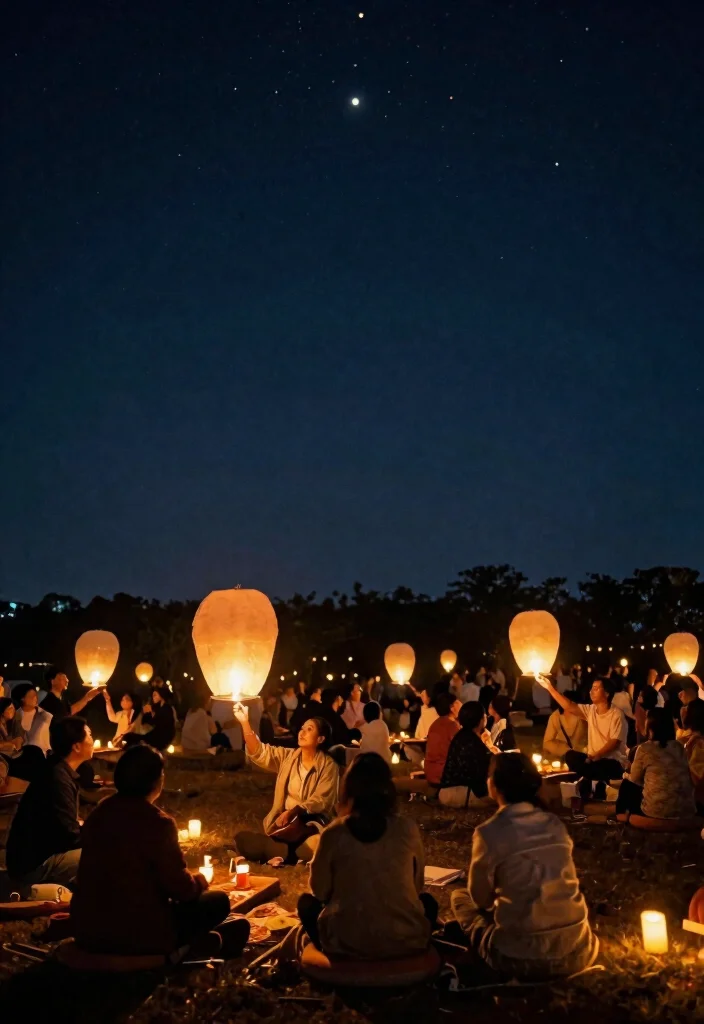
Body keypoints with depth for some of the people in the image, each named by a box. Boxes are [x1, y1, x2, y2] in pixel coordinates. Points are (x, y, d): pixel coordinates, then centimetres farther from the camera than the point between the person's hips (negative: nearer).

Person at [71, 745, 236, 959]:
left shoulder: (99, 812, 3)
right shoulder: (158, 823, -20)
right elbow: (181, 889, -14)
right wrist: (200, 880, 9)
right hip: (138, 935, -8)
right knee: (219, 901, 8)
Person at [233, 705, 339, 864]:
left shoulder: (328, 766, -6)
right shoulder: (287, 756, 7)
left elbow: (321, 801, -13)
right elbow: (260, 753, -5)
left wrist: (293, 812, -29)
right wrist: (245, 722, -19)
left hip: (310, 822, -4)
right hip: (283, 820, 4)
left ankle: (284, 854, -14)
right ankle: (295, 854, -16)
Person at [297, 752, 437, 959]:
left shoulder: (334, 833, -11)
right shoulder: (408, 828, -7)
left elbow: (319, 891, 3)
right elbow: (416, 884, 9)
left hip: (347, 942, -1)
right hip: (406, 940, 1)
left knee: (307, 902, 25)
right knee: (428, 901, 31)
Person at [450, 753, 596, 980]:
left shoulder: (489, 833, -11)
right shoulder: (555, 824, 4)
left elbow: (480, 898, 3)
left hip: (523, 958, -5)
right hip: (578, 953, 5)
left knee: (459, 897, 16)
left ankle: (497, 969, 14)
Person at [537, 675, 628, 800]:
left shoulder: (616, 715, -13)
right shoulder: (590, 710, 5)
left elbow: (614, 743, -19)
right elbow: (569, 707, -4)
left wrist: (595, 756, -26)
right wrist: (550, 688, -10)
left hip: (614, 762, -7)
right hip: (594, 758, 7)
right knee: (570, 756, -16)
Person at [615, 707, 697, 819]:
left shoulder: (645, 748, -9)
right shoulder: (679, 747, 6)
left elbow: (635, 779, 6)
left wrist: (626, 776, 32)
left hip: (658, 811, -5)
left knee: (627, 786, 21)